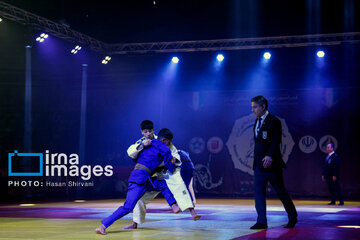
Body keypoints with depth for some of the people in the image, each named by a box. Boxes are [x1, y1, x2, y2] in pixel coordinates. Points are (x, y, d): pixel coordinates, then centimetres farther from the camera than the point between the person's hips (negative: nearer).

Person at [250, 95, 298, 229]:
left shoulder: (274, 121, -11)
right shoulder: (257, 121, 14)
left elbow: (275, 142, -21)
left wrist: (269, 156, -35)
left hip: (271, 163, -7)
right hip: (259, 164, 7)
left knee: (280, 191, 5)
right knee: (258, 191, -1)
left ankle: (293, 217, 22)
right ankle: (261, 222, 0)